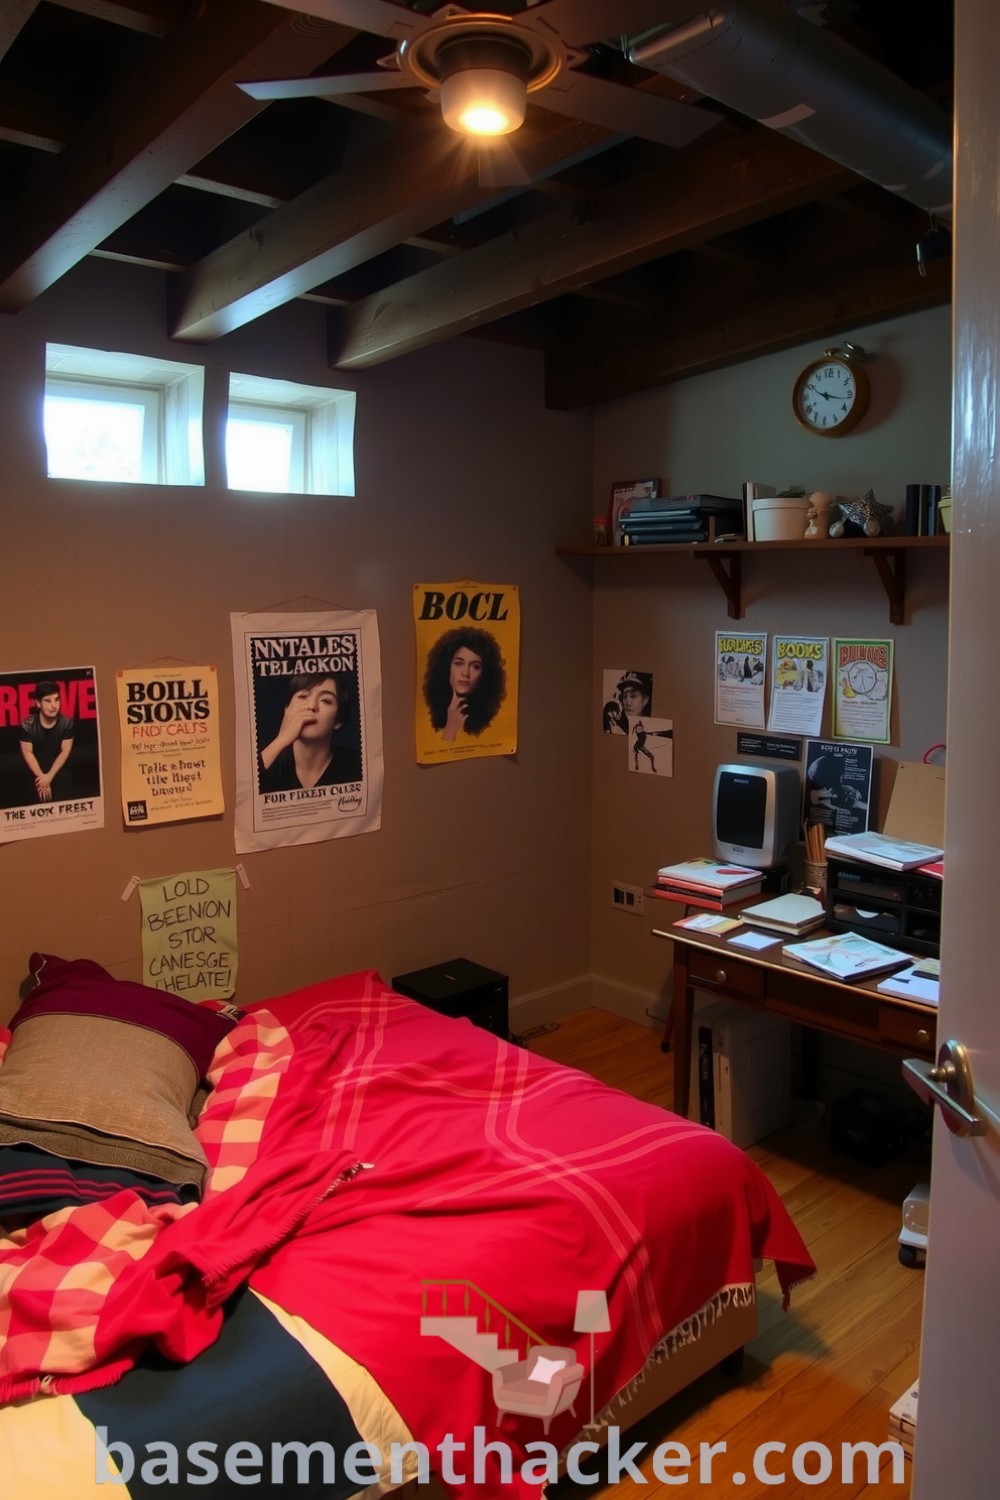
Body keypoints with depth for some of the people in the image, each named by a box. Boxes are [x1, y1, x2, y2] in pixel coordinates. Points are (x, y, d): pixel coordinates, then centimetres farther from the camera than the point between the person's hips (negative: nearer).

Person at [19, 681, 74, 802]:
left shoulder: (67, 723, -14)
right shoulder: (27, 725, -15)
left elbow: (65, 752, -12)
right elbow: (28, 753, -12)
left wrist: (49, 776, -16)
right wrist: (42, 777, -16)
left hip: (61, 776, 0)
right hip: (37, 775, 0)